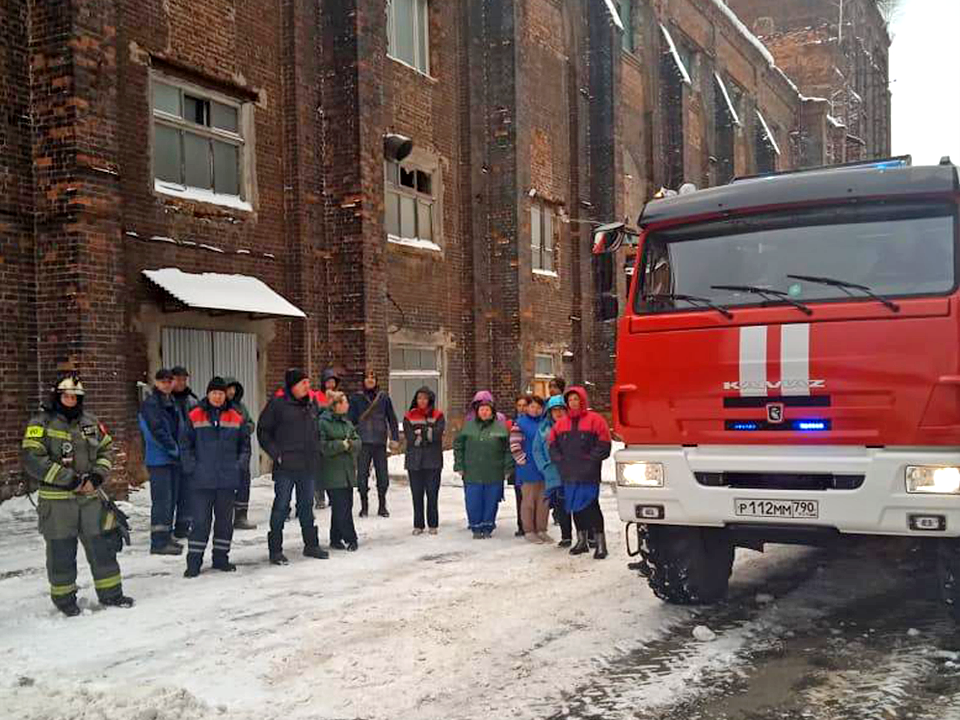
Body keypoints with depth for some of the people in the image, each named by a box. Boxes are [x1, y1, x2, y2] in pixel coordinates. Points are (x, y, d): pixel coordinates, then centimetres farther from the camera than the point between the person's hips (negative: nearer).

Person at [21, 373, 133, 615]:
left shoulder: (90, 422, 10)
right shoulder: (41, 424, -7)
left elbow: (107, 450, 15)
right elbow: (32, 459, -16)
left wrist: (97, 476, -4)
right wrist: (69, 479, -18)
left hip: (91, 497, 4)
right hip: (56, 500, -4)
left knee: (103, 545, 8)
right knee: (61, 550, 6)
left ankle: (110, 593, 21)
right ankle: (64, 598, 22)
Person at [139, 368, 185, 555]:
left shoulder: (171, 403, 16)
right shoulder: (150, 404, -10)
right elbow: (157, 431, -17)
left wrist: (178, 449, 8)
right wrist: (174, 449, -13)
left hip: (173, 459, 9)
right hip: (159, 459, -8)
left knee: (171, 500, 12)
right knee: (162, 500, -10)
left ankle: (166, 537, 21)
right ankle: (158, 542, -7)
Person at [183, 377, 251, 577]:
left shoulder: (236, 418, 6)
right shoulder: (195, 417, 1)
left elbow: (245, 445, 12)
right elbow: (187, 446, 3)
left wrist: (240, 465, 0)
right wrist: (193, 466, -7)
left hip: (228, 479, 3)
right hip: (203, 480, -3)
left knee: (225, 519, 10)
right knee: (201, 520, -2)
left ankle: (221, 558, 22)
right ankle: (193, 561, 5)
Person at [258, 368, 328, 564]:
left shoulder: (312, 405, 11)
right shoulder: (278, 404, -7)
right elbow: (263, 431, -4)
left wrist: (316, 451, 12)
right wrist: (276, 453, -10)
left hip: (308, 466, 6)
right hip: (285, 467, -6)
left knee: (307, 505, 14)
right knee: (281, 506, -2)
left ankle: (311, 544, 25)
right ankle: (275, 549, 6)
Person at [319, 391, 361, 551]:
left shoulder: (347, 422, 14)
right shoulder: (323, 422, -9)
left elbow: (357, 442, 11)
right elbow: (322, 446, -16)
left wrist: (349, 444, -10)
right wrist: (341, 444, -14)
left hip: (348, 471, 7)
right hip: (332, 473, -7)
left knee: (346, 506, 8)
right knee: (341, 507, -7)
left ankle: (335, 539, 17)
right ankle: (350, 539, -1)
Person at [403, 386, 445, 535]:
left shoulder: (438, 416, 4)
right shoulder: (409, 417, 6)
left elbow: (436, 434, -12)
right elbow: (410, 438, -6)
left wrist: (420, 433, -9)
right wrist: (427, 434, -8)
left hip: (433, 461, -1)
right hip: (414, 460, 1)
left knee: (432, 494, 1)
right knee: (417, 494, 4)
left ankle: (433, 525, 12)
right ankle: (418, 525, 13)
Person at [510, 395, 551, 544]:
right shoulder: (520, 423, -6)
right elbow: (514, 446, -9)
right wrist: (523, 460, -12)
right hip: (528, 470, -5)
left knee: (544, 501, 9)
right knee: (529, 501, 1)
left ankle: (542, 530, 18)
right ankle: (529, 531, 8)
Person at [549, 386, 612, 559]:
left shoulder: (594, 420, -2)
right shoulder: (561, 423, 14)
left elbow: (603, 446, -6)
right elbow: (552, 445, 17)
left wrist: (589, 459, -12)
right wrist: (560, 461, 3)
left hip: (589, 474, -5)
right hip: (569, 474, 5)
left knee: (591, 506, -10)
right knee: (575, 508, 11)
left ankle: (600, 543, -4)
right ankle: (581, 540, 23)